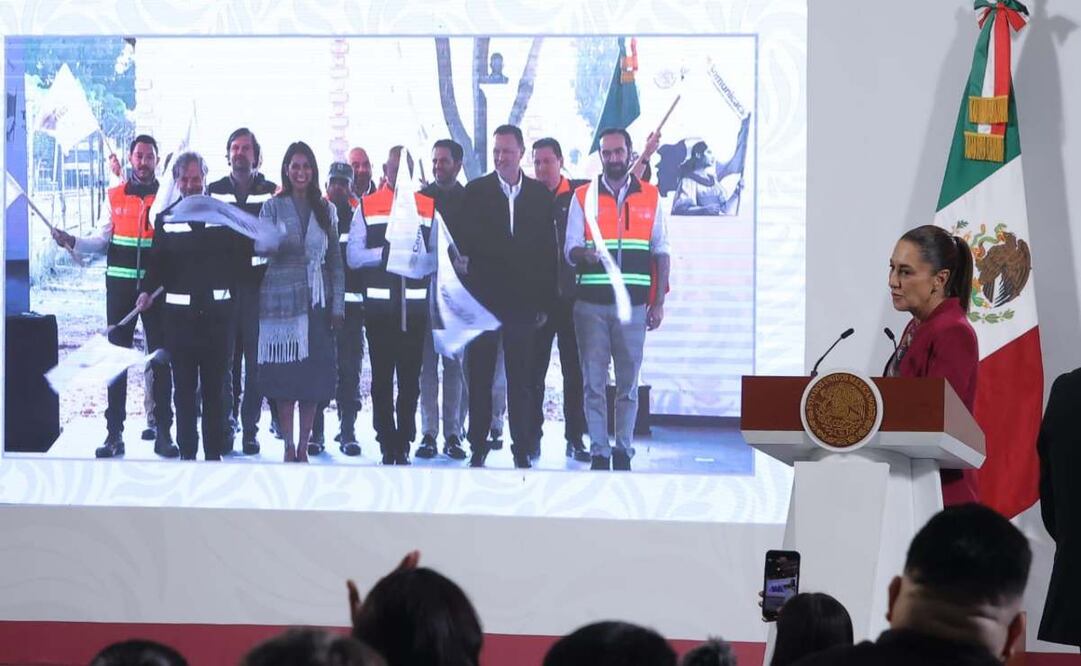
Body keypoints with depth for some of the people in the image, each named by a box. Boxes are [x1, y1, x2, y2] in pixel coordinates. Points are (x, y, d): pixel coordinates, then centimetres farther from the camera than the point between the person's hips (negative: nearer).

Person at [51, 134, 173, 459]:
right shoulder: (116, 196, 7)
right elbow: (104, 241, 6)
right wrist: (73, 242, -8)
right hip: (120, 285, 2)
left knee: (161, 358, 1)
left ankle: (163, 431, 8)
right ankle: (114, 432, 5)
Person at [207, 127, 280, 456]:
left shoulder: (270, 192, 6)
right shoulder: (214, 191, 11)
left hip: (257, 284, -1)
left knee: (256, 358, -2)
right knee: (224, 357, 0)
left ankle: (250, 428, 3)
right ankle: (225, 426, 6)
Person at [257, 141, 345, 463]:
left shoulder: (325, 210, 12)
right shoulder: (273, 207, 5)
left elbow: (335, 260, 12)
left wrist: (338, 305, 6)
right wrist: (277, 241, -27)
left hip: (317, 303, 2)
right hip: (283, 300, -2)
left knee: (314, 376, 0)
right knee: (285, 377, -3)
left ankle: (303, 448, 6)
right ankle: (288, 447, 4)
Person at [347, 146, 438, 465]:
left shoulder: (429, 207, 10)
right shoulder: (367, 207, 7)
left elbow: (439, 255, 5)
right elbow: (353, 256, 0)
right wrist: (384, 254, -15)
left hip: (415, 305, 1)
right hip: (378, 304, -1)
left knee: (410, 377, 3)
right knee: (382, 377, 2)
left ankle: (403, 444, 10)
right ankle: (388, 446, 7)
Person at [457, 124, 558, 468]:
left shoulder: (541, 195, 7)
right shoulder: (476, 191, 3)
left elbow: (548, 251, 6)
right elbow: (466, 243, -3)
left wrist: (545, 301, 3)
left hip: (523, 301, 1)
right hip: (483, 297, -1)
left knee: (521, 380, 3)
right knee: (480, 378, 4)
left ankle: (522, 449, 8)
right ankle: (478, 448, 10)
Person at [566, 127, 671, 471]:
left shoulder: (650, 197, 9)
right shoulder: (583, 197, 7)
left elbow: (661, 252, 9)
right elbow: (570, 250, 3)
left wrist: (658, 302, 3)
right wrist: (583, 254, -22)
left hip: (633, 304, 0)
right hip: (591, 303, 0)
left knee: (628, 383, 3)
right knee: (593, 382, -1)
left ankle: (623, 451, 9)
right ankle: (598, 453, 2)